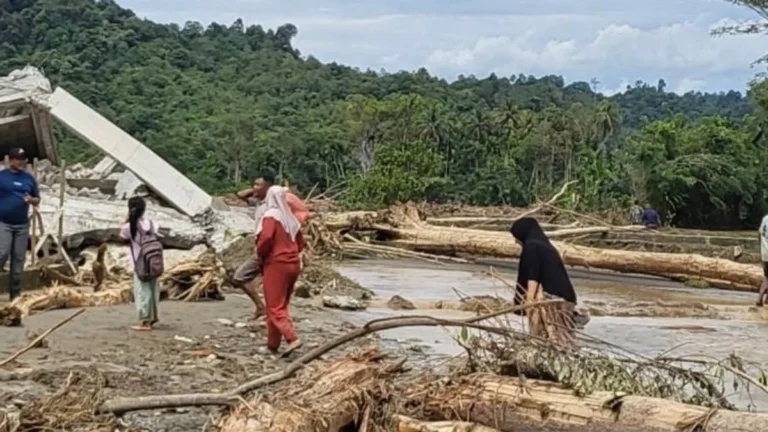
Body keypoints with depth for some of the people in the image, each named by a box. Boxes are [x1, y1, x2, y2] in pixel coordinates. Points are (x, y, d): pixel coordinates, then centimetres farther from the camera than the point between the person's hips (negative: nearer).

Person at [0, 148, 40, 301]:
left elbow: (37, 200, 16)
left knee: (19, 258, 6)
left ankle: (15, 292, 13)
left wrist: (31, 200, -8)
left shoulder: (29, 178, 9)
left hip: (22, 225, 4)